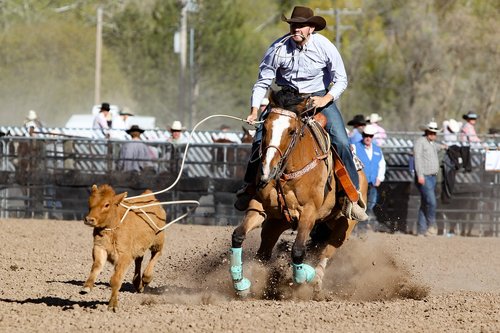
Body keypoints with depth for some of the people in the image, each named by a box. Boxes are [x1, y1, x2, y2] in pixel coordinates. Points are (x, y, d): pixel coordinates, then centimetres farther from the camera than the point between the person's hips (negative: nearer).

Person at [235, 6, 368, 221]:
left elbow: (341, 80, -9)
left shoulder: (324, 47, -15)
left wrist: (325, 99, -26)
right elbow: (263, 82, -6)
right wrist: (255, 110, -19)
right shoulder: (278, 49, -14)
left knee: (341, 142, -18)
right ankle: (251, 185, 5)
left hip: (320, 98, -1)